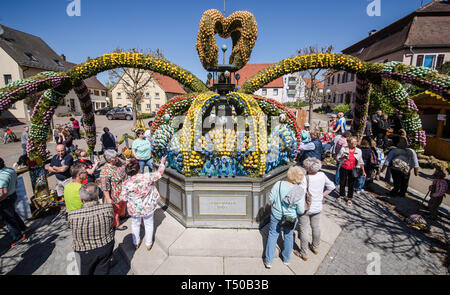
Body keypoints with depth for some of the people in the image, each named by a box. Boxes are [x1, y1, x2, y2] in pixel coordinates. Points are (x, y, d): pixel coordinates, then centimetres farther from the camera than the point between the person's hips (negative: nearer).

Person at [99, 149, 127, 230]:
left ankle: (122, 214, 60)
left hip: (124, 191, 7)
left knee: (123, 204, 31)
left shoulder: (118, 161, -12)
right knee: (116, 208, 17)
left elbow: (125, 164, 13)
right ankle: (116, 224, 41)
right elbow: (105, 188, -28)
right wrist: (108, 199, -24)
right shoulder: (105, 171, -33)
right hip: (115, 195, -7)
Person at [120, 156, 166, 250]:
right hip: (148, 207, 0)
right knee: (149, 225, 22)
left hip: (134, 209, 1)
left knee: (135, 225, 27)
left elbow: (123, 198, -10)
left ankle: (136, 243, 46)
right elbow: (159, 173, -10)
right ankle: (148, 244, 38)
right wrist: (162, 163, 4)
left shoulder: (126, 183, -21)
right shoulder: (147, 177, -25)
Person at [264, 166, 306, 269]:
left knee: (272, 235, 17)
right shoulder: (299, 191, -22)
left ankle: (268, 261, 27)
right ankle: (286, 259, 44)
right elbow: (301, 211, -14)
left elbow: (270, 199, -13)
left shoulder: (278, 184, -22)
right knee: (288, 236, 24)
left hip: (276, 215, 0)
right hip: (291, 218, 0)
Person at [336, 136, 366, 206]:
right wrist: (343, 157, -20)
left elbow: (361, 162, 8)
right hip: (344, 169, -1)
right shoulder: (343, 149, -4)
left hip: (353, 170, 1)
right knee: (342, 183, 10)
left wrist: (363, 171, 3)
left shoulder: (359, 151, 2)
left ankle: (349, 198, 24)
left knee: (351, 184, 7)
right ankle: (341, 196, 31)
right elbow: (338, 158, 0)